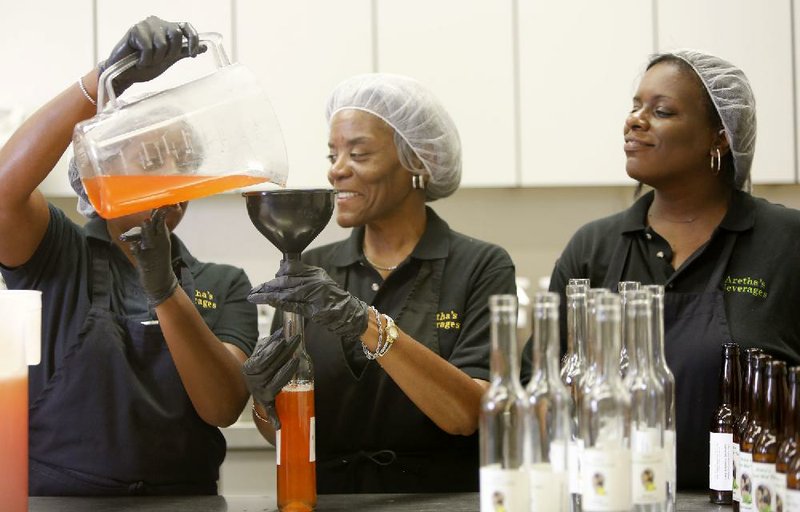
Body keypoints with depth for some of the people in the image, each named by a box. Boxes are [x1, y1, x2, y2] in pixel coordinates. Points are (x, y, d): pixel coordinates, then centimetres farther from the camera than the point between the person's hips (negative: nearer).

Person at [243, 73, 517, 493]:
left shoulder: (481, 268, -1)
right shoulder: (307, 271, 8)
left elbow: (468, 415, -13)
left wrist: (366, 323, -21)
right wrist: (266, 402, -11)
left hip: (440, 501, -4)